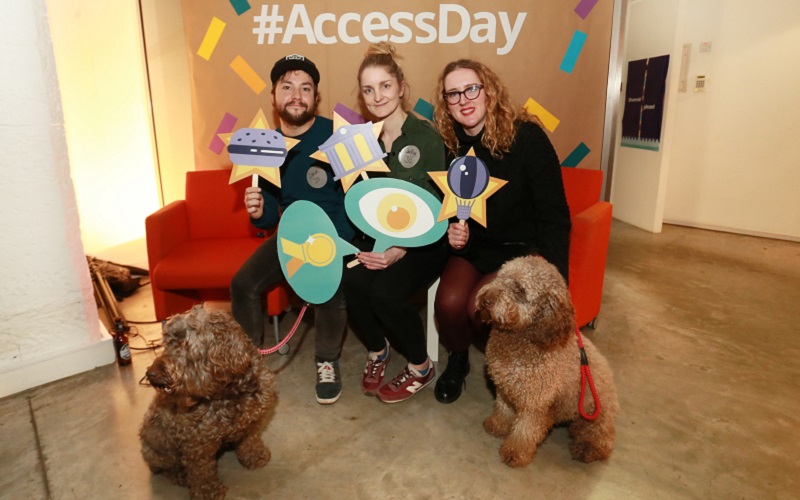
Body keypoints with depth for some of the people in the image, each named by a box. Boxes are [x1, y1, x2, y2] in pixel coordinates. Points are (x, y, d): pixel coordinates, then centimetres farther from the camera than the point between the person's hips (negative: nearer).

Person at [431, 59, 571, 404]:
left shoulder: (526, 136, -14)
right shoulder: (446, 144, -1)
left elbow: (554, 216, -12)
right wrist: (453, 233, -13)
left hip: (521, 249, -3)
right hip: (472, 246, 3)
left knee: (481, 306, -28)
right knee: (449, 301, -25)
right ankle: (457, 360, 9)